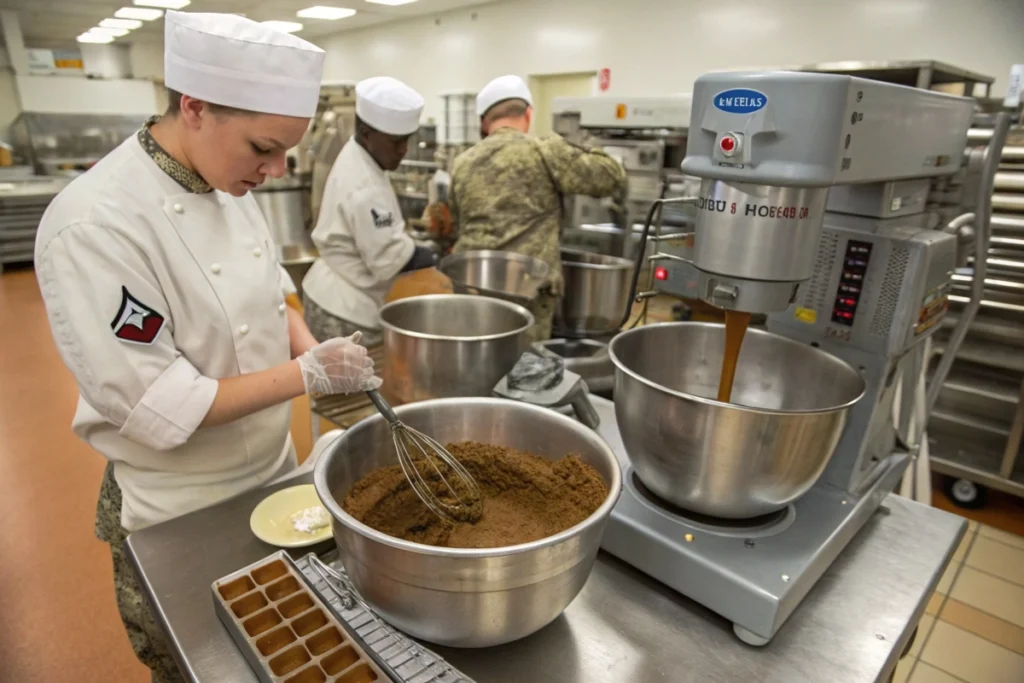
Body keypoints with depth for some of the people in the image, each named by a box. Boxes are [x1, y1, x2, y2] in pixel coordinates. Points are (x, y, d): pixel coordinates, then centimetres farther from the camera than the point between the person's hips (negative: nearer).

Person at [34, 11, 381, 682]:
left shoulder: (229, 185, -3)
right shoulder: (95, 225, -26)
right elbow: (153, 406, -25)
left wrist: (312, 349, -11)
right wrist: (306, 375, -26)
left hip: (274, 472, 6)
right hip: (179, 515, -6)